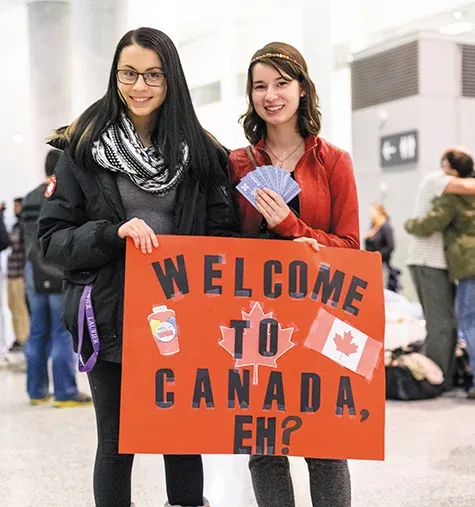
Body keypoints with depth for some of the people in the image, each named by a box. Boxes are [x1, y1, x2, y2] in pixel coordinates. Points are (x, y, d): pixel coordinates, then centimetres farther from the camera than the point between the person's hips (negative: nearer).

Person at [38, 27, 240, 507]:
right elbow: (53, 238, -3)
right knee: (116, 443, 8)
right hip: (111, 319, -1)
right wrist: (113, 233, -19)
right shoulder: (85, 148, -1)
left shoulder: (200, 150, 5)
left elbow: (223, 232, 8)